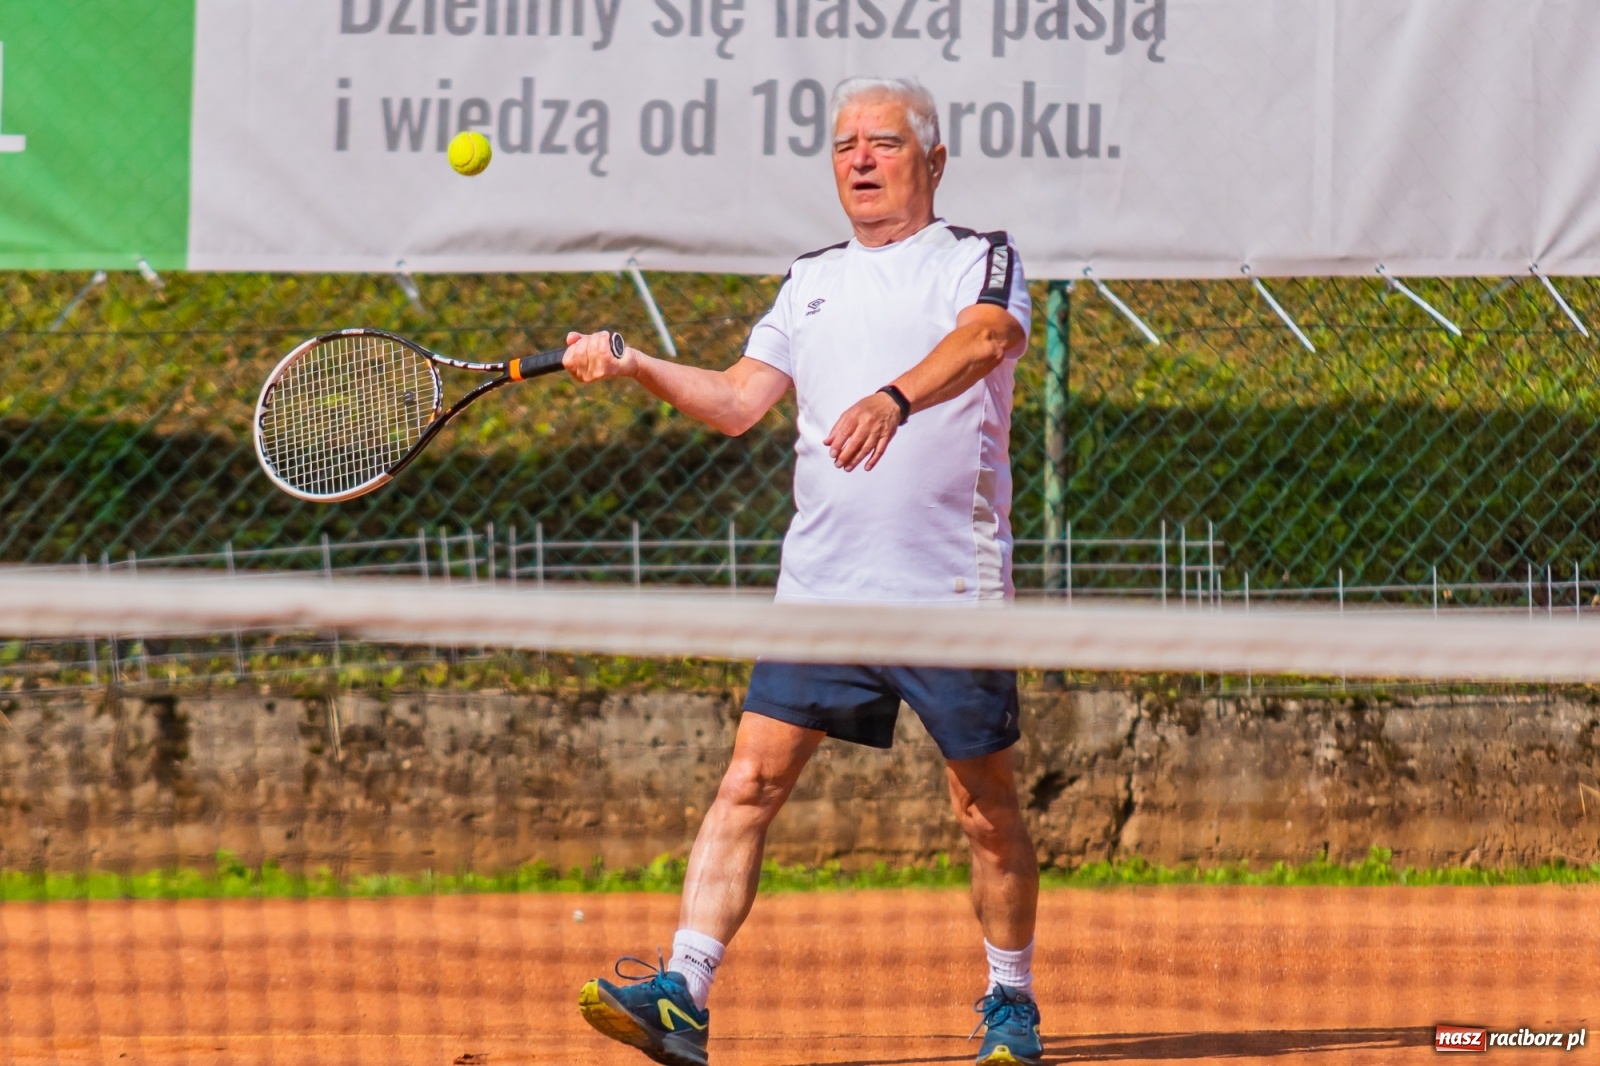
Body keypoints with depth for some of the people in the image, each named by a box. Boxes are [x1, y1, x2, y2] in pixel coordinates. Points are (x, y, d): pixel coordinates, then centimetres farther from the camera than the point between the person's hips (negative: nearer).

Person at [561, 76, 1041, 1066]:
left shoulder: (982, 261, 1)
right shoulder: (811, 281, 17)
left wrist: (892, 399, -40)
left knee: (986, 807, 4)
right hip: (821, 587, 4)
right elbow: (739, 400, 14)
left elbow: (981, 341, -21)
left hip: (952, 590, -4)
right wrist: (632, 366, -1)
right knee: (750, 780, -8)